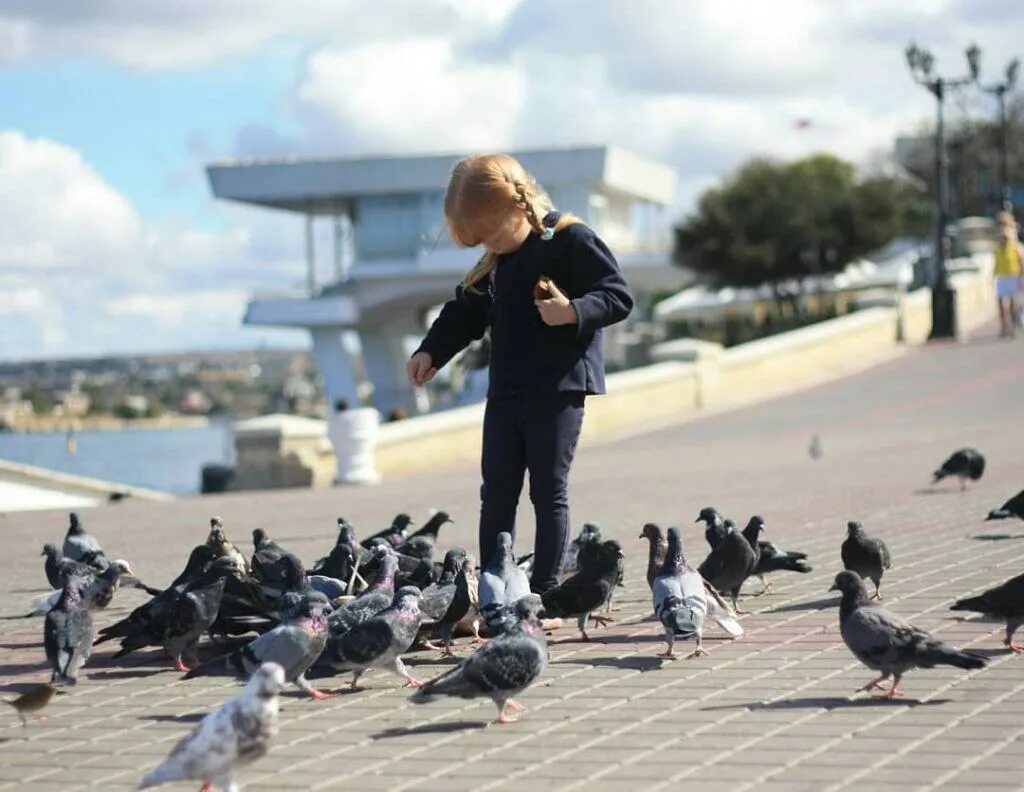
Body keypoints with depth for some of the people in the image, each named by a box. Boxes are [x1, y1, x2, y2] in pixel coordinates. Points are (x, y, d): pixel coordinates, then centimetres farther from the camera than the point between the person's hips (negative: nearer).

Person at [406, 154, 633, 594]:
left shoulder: (571, 240, -11)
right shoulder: (494, 262, 10)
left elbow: (619, 296, -13)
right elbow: (467, 311, 20)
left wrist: (574, 312, -29)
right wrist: (431, 352, 9)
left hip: (558, 390, -7)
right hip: (505, 392, 7)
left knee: (549, 492, -2)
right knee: (496, 493, 7)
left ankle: (543, 594, 3)